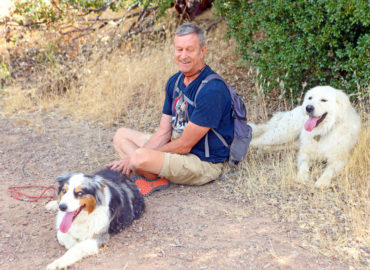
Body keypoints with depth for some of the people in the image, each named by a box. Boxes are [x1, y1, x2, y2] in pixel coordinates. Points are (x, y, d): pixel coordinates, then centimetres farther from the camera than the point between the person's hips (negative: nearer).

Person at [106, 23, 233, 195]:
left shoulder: (212, 90, -24)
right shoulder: (175, 81, 5)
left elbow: (185, 144, -22)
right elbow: (163, 133, 4)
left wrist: (134, 157, -16)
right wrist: (131, 159, -11)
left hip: (203, 162, -9)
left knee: (140, 158, -33)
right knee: (121, 135, 13)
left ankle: (155, 180, 1)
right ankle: (153, 177, -10)